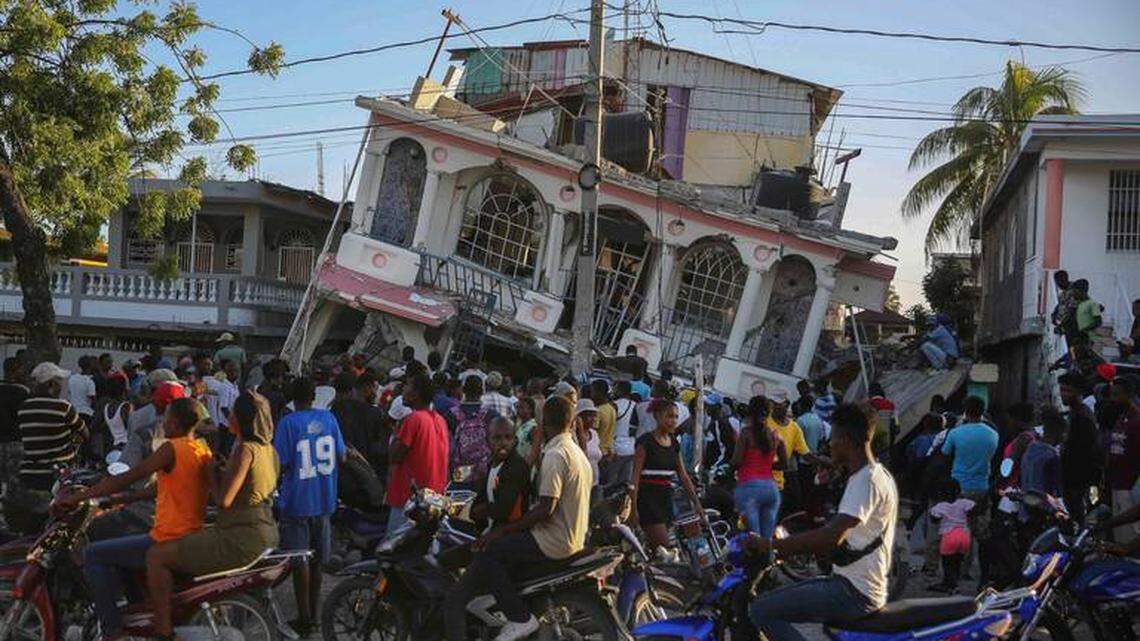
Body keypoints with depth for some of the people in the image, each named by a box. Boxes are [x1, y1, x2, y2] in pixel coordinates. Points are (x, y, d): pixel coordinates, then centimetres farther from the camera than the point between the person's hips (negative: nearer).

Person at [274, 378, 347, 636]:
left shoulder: (288, 423, -12)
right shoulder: (329, 418, 1)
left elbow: (281, 464, -14)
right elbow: (341, 458, 4)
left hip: (297, 500, -5)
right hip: (324, 499, 5)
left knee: (300, 561, 1)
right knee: (317, 559, 15)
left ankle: (304, 618, 5)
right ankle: (313, 612, 24)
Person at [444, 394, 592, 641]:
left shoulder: (554, 455, -18)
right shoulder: (578, 452, 13)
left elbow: (546, 509, -23)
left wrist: (503, 530, -17)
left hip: (555, 540, -10)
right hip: (574, 536, 10)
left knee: (486, 552, -8)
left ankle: (520, 618, -7)